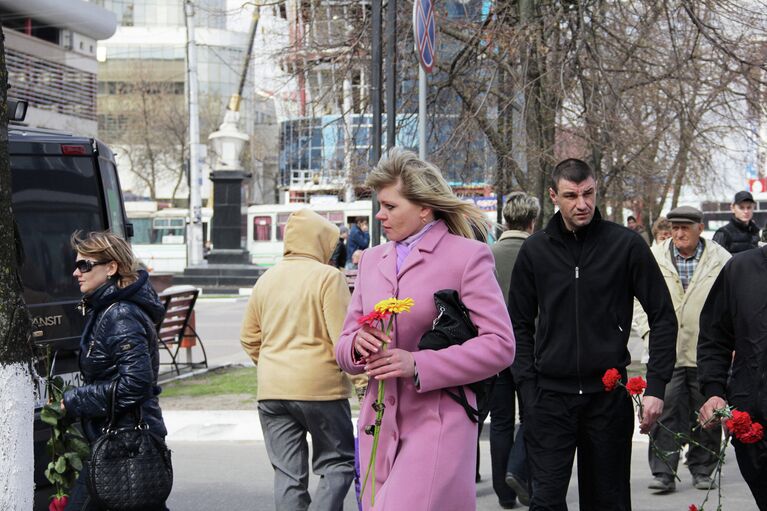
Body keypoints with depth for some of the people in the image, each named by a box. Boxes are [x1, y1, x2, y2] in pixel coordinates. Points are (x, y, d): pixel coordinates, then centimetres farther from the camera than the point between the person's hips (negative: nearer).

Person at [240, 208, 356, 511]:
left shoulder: (266, 279, 11)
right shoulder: (328, 277, -8)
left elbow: (249, 338, 15)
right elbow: (343, 337, -13)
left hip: (271, 390, 5)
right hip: (320, 386, -5)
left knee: (287, 474, 8)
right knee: (338, 463, 7)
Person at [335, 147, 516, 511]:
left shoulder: (467, 256, -2)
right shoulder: (372, 259, 16)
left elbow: (500, 345, -9)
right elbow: (344, 346, 18)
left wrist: (418, 364, -16)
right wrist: (356, 345, -8)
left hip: (438, 424, -6)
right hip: (380, 425, 6)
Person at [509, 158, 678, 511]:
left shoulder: (627, 245, -2)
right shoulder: (535, 250, 4)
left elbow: (663, 316, 2)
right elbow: (520, 324, 10)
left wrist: (656, 385, -6)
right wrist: (527, 383, -1)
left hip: (608, 396, 0)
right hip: (550, 395, 1)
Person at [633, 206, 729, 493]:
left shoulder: (721, 259, 1)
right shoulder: (653, 259, 5)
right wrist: (649, 329, 0)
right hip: (666, 352, 0)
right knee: (666, 412, -5)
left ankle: (702, 471, 21)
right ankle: (663, 473, -2)